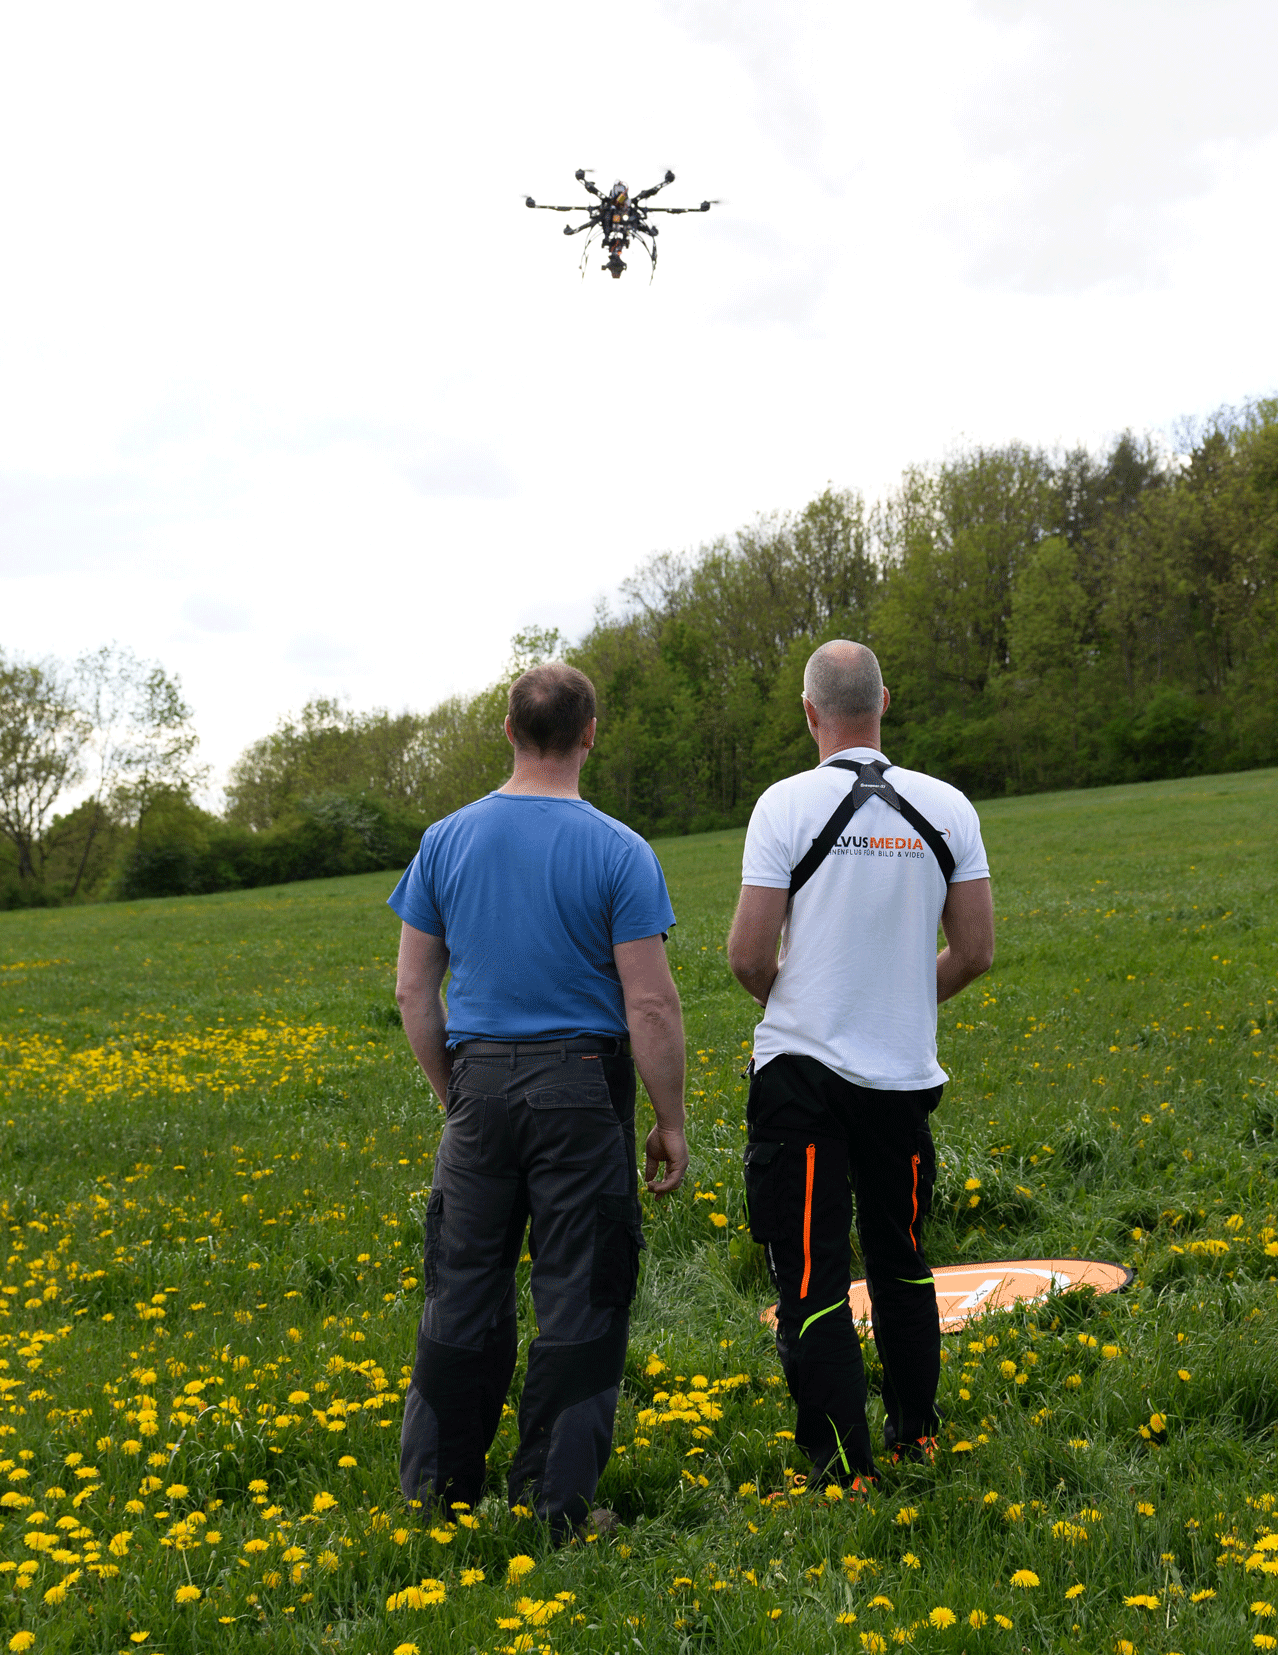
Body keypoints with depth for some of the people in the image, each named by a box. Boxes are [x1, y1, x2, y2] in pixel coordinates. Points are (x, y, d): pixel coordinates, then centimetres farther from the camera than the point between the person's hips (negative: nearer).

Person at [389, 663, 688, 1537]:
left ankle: (435, 1492, 20)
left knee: (464, 1293, 12)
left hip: (480, 1081, 4)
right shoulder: (619, 853, -8)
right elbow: (651, 1006, -11)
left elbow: (414, 991, 6)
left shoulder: (446, 841, 4)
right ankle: (554, 1506, 10)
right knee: (578, 1299, 5)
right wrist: (672, 1122, -1)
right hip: (581, 1087, -3)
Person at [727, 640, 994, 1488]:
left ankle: (846, 1467, 3)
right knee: (902, 1265, 20)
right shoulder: (948, 807, 1)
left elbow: (748, 955, -11)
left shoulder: (788, 805, -10)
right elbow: (976, 952, 3)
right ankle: (916, 1440, 30)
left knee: (812, 1277, 2)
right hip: (906, 1072, 4)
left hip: (802, 1070, -4)